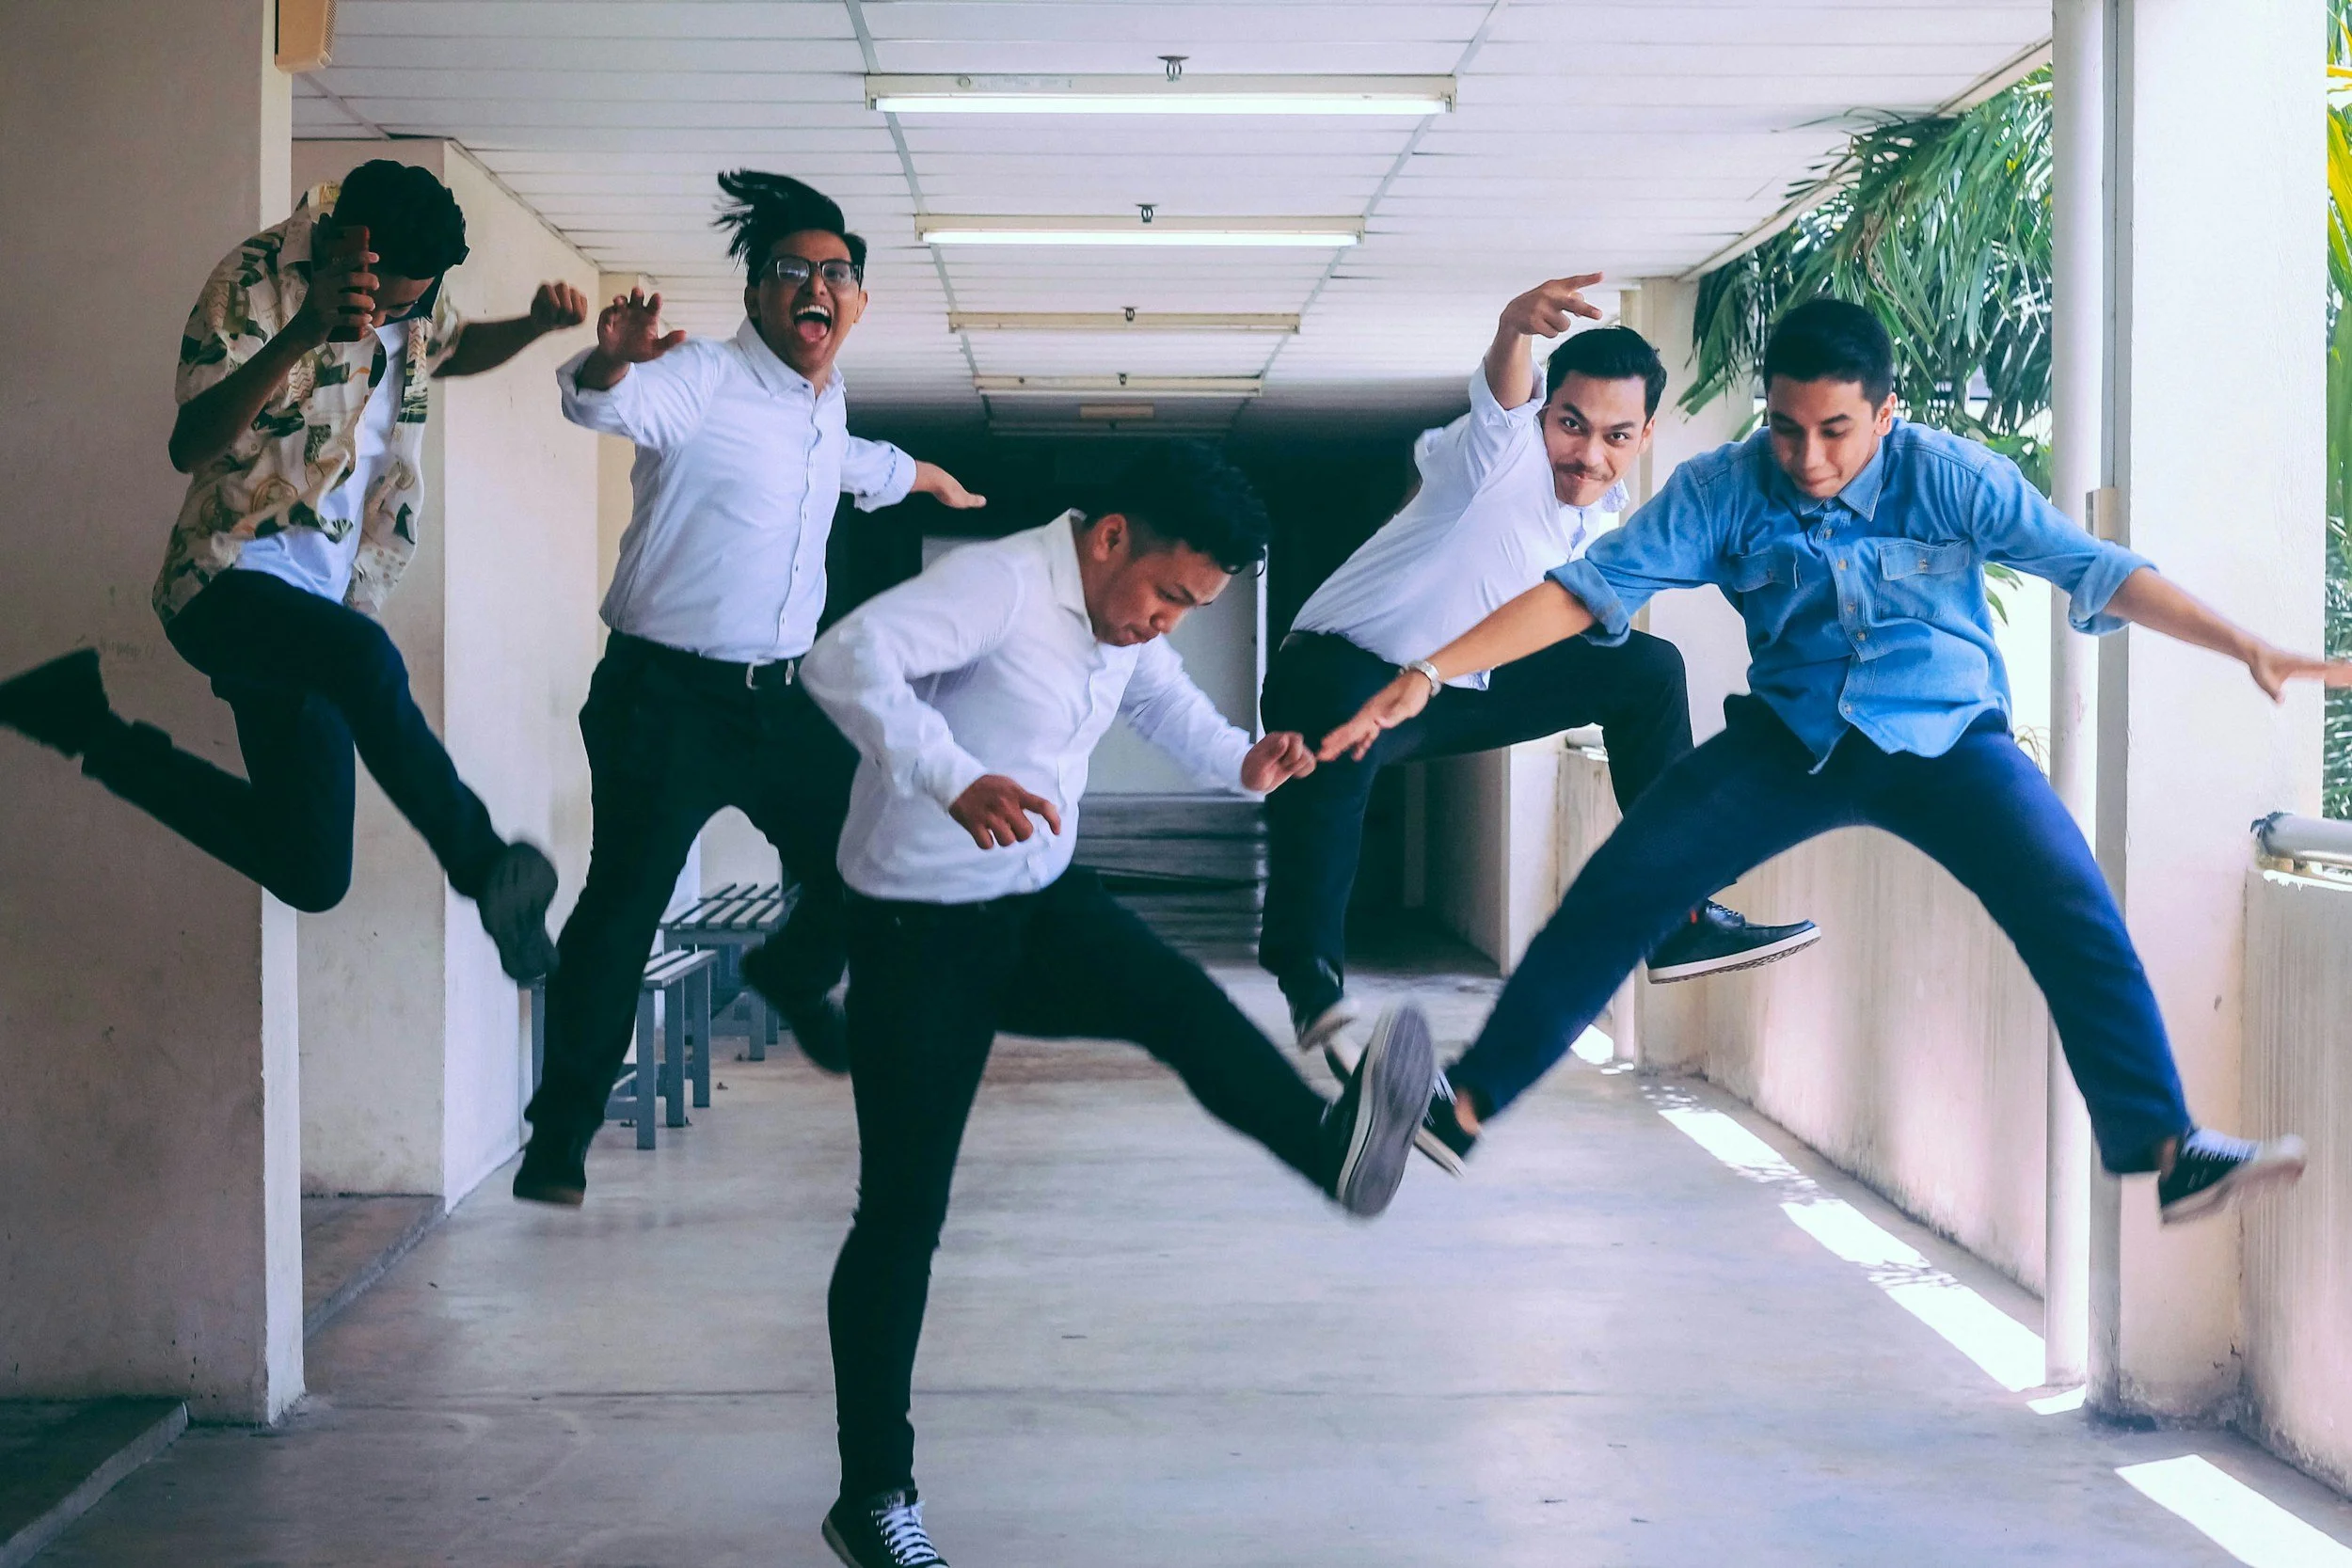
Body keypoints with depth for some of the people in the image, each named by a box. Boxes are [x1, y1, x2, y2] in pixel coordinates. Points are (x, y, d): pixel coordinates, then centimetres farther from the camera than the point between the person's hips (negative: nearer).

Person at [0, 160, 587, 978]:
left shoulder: (412, 289, 5)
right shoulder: (255, 282, -15)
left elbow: (454, 349, 30)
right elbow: (190, 448, -27)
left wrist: (536, 324, 7)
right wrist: (301, 334, -42)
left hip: (323, 601, 7)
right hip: (231, 581, -7)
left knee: (311, 874, 3)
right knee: (364, 662, -41)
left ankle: (103, 738, 18)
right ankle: (484, 865, -27)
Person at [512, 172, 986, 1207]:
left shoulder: (824, 402, 12)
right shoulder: (705, 380, -12)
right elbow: (605, 406, -33)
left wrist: (927, 477, 55)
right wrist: (612, 360, -56)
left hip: (783, 697, 7)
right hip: (669, 696, -7)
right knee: (624, 905, -10)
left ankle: (791, 975, 41)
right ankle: (562, 1131, -1)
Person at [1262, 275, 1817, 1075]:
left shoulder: (1603, 505, 0)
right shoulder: (1505, 454, -25)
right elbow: (1499, 401, -52)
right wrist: (1515, 327, -71)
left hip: (1467, 686, 9)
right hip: (1345, 668, -9)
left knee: (1648, 668, 7)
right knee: (1335, 729, -43)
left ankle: (1679, 920, 12)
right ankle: (1311, 980, -38)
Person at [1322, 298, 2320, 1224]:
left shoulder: (1950, 478, -13)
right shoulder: (1723, 491, -10)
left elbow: (2095, 569, -16)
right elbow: (1588, 587, -14)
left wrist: (2248, 649, -28)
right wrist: (1429, 675, -23)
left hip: (1944, 737, -1)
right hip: (1791, 736, 1)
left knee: (2077, 916, -22)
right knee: (1617, 889, -12)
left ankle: (2164, 1148, -15)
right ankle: (1469, 1099, -4)